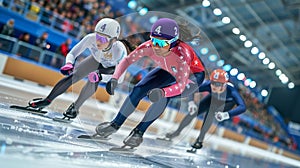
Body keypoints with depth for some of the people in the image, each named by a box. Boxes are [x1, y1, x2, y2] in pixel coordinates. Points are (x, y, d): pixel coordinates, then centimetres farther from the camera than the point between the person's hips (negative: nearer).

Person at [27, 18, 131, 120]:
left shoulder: (120, 50, -41)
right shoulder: (90, 38, -35)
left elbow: (119, 77, -33)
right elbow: (71, 54, -22)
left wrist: (100, 76, -47)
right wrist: (69, 64, -43)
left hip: (113, 67, -3)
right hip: (96, 60, 3)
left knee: (94, 79, -30)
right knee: (72, 77, -9)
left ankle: (75, 107, -10)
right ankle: (47, 100, 13)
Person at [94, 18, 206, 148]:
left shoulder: (182, 54, -41)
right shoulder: (149, 47, -29)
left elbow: (181, 86, -43)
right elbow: (127, 60, -20)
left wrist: (162, 92, -63)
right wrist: (114, 78, -36)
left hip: (192, 75, -4)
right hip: (168, 71, 5)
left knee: (163, 97, -31)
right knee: (139, 89, -11)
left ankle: (139, 132, -15)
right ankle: (115, 124, 6)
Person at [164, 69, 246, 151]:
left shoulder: (231, 90, -43)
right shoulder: (208, 85, -37)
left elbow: (242, 107, -52)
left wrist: (226, 114, -66)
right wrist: (191, 102, -47)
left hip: (228, 103, -2)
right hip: (213, 98, 3)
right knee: (194, 111, -7)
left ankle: (200, 139, -14)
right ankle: (178, 131, 18)